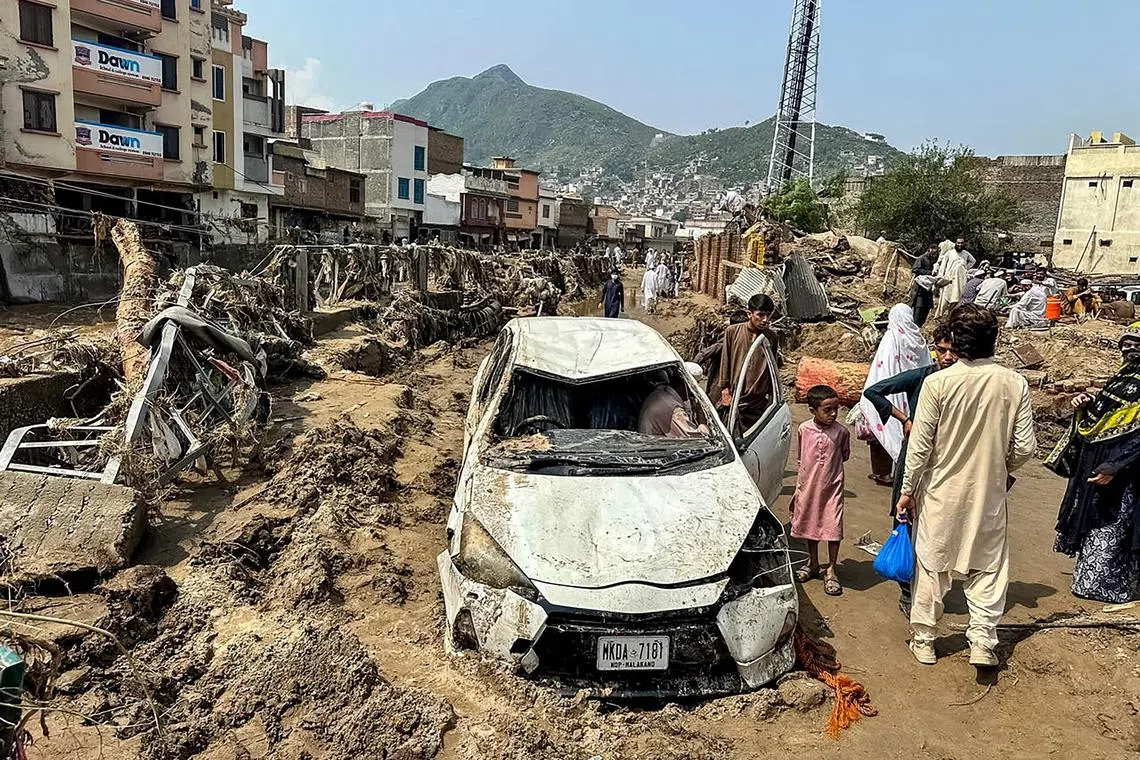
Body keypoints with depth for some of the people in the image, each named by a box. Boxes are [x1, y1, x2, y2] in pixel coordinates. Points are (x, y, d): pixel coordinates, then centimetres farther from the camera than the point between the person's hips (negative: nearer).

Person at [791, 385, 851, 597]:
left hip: (832, 486, -2)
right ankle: (813, 564, 35)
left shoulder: (841, 432, -10)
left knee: (833, 528, -2)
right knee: (809, 525, 15)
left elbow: (845, 455, 8)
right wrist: (798, 488, 9)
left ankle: (831, 570, 15)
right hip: (808, 486, 2)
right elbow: (800, 460, 5)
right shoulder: (804, 429, -6)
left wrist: (828, 463, -1)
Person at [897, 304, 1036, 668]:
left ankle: (924, 641, 24)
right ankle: (982, 643, 14)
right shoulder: (1014, 383, -8)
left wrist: (908, 490, -1)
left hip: (941, 492, -1)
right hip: (989, 493, 1)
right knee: (988, 568, 16)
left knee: (932, 565, 13)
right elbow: (1025, 446, -4)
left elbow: (920, 446, -13)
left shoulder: (938, 383, -16)